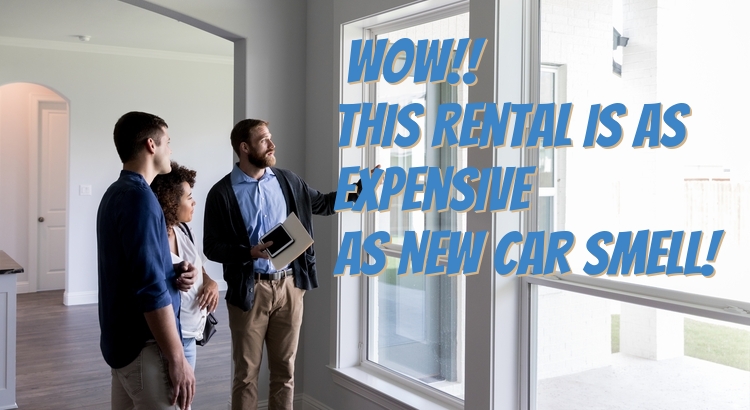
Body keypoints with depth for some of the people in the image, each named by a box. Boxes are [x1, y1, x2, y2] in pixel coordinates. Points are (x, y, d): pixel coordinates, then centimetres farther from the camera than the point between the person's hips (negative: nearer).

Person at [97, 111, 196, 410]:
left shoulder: (115, 194, 10)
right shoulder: (140, 198, -20)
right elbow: (151, 291, -25)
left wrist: (174, 273, 1)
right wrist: (178, 359, -21)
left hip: (123, 338, 10)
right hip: (144, 345, -10)